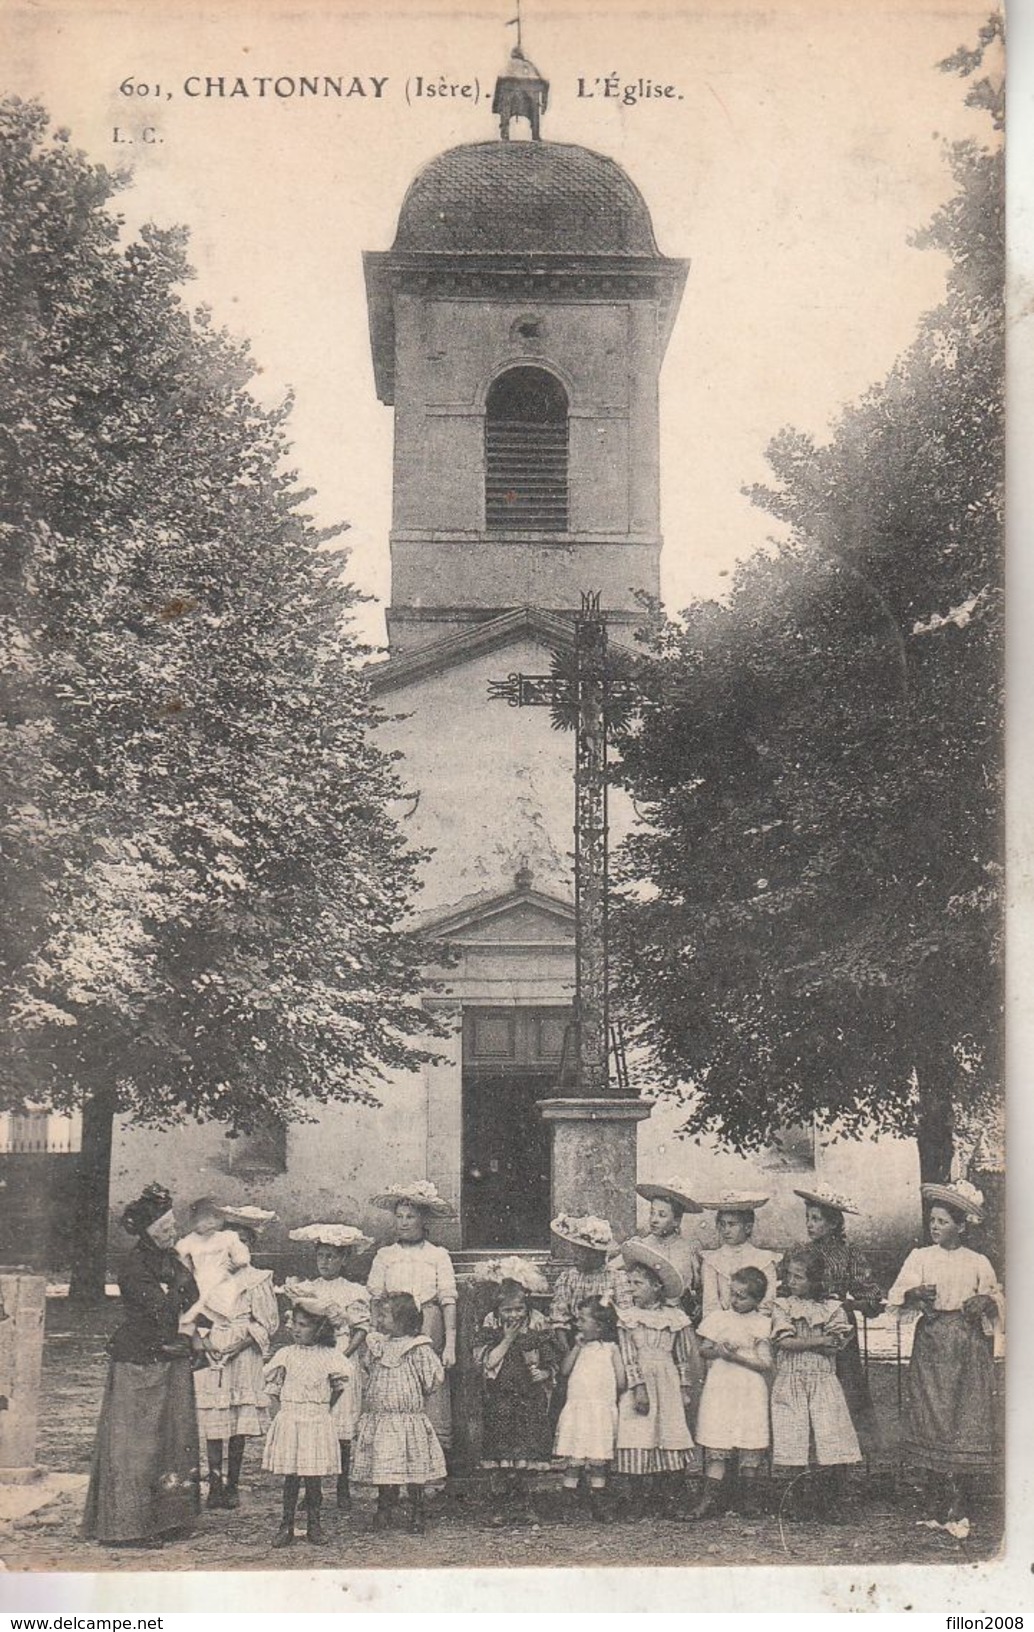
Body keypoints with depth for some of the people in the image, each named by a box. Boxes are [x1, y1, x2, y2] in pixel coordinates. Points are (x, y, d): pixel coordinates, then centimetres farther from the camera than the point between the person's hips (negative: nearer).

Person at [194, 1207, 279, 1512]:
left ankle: (232, 1486, 10)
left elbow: (268, 1324, 0)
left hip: (243, 1359, -1)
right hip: (211, 1357, 1)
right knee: (212, 1424, -2)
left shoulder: (258, 1281, 2)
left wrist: (239, 1342, -11)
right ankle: (214, 1484, 5)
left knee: (239, 1428, 0)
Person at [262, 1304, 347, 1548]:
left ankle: (314, 1525, 13)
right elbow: (272, 1382, 11)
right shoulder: (286, 1354, 2)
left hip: (318, 1421, 0)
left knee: (314, 1477, 1)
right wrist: (286, 1406, 8)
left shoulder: (329, 1356, 0)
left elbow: (338, 1386, 11)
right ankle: (287, 1525, 9)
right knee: (290, 1477, 1)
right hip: (289, 1421, 1)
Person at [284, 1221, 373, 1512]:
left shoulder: (354, 1291, 4)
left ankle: (342, 1490, 8)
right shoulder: (306, 1289, 12)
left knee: (341, 1432, -2)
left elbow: (362, 1329, 0)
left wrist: (343, 1355, -11)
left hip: (341, 1363, -2)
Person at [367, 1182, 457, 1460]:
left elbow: (448, 1301, 3)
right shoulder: (385, 1256, 11)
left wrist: (450, 1344, -5)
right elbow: (374, 1299, 6)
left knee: (432, 1395, -6)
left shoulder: (438, 1255, 8)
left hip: (429, 1332, -1)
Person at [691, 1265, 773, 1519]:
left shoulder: (762, 1324, 3)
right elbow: (703, 1350, 10)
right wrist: (717, 1350, -11)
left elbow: (765, 1363, -5)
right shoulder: (718, 1318, 9)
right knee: (716, 1444, -5)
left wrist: (736, 1355, -15)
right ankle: (711, 1496, -2)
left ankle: (749, 1497, 14)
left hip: (751, 1392, -1)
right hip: (719, 1388, 1)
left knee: (750, 1445, 0)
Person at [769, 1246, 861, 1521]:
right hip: (790, 1382, 0)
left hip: (824, 1382, 1)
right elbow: (785, 1342, -9)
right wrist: (821, 1340, -11)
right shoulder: (781, 1306, 5)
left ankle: (832, 1505, 1)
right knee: (794, 1443, -5)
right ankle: (802, 1501, 8)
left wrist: (802, 1342, -9)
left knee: (834, 1445, -8)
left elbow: (837, 1346, -4)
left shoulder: (832, 1308, 7)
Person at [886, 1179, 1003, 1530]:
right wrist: (916, 1295, -22)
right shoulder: (920, 1257, 7)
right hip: (931, 1345, 0)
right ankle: (939, 1507, 5)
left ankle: (960, 1509, 1)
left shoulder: (978, 1263, 7)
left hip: (969, 1347, 0)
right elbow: (900, 1296, -1)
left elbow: (995, 1298, 14)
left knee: (967, 1423, -5)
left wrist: (984, 1303, -8)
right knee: (932, 1421, -3)